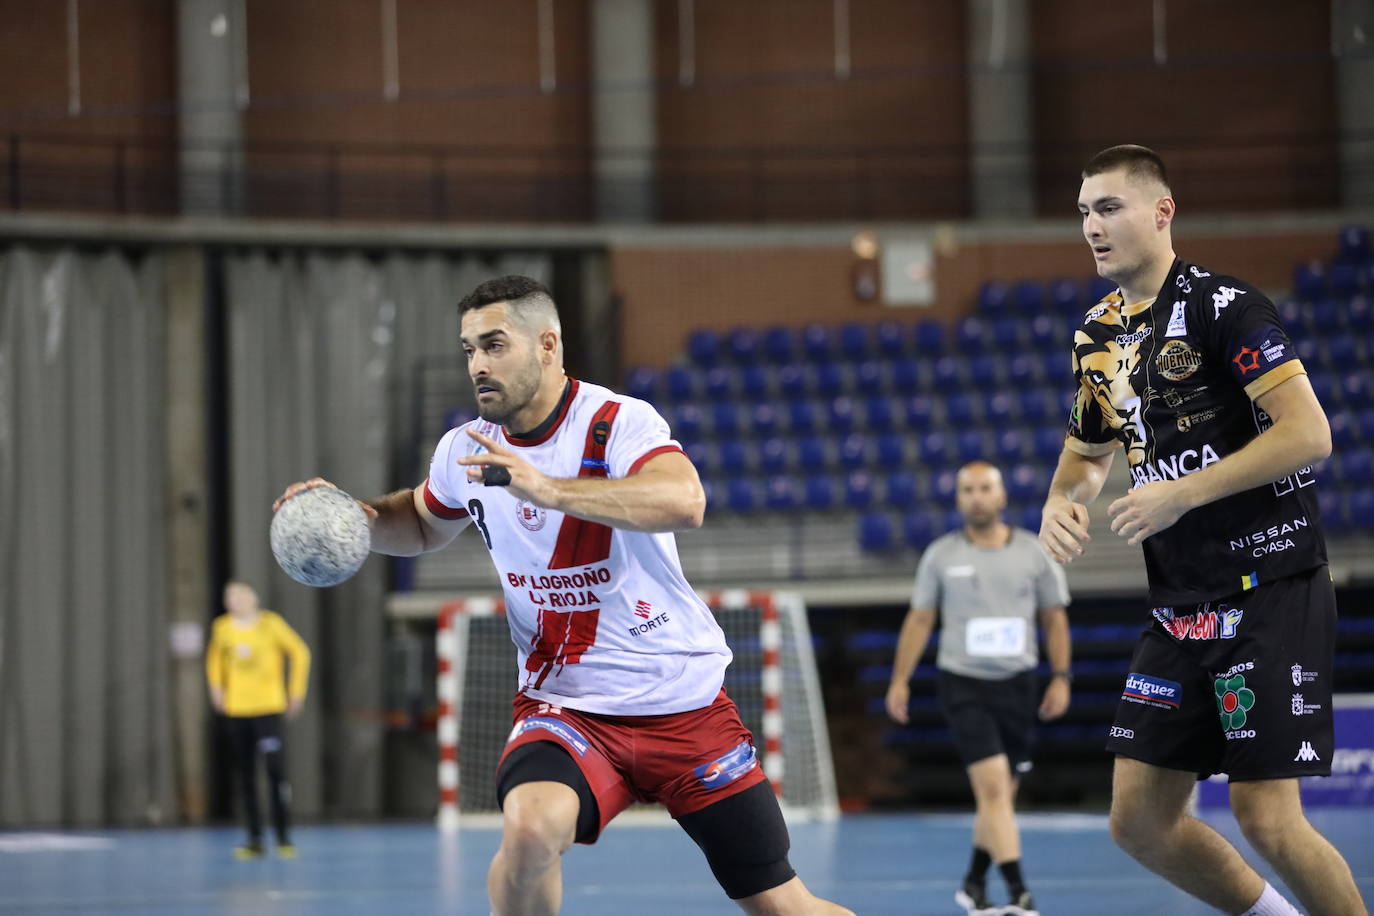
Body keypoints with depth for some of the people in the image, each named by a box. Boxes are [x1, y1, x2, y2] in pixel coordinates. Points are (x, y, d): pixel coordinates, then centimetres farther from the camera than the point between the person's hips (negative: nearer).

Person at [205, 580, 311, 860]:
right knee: (246, 776, 4)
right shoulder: (222, 627, 6)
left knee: (276, 771, -11)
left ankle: (284, 839, -7)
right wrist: (216, 687, 9)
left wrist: (296, 692, 0)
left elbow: (300, 653, 3)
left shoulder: (270, 623, -4)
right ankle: (255, 840, 9)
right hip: (236, 710, 4)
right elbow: (215, 658, 24)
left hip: (268, 708, -4)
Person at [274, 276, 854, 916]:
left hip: (681, 703, -2)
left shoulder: (620, 423, -15)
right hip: (563, 706, 2)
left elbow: (684, 503, -37)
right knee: (530, 825, -32)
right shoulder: (464, 451, 2)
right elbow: (423, 525, 25)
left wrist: (546, 488, -43)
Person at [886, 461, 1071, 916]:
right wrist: (900, 681, 4)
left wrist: (1061, 677, 1)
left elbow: (1055, 618, 9)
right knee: (992, 784, -16)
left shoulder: (1034, 552, 3)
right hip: (963, 683, -3)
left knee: (1000, 794, 8)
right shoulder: (941, 555, 1)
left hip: (1017, 684, 3)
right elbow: (919, 619, 7)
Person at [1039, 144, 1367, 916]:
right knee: (1140, 821, 5)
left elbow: (1309, 433, -19)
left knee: (1266, 817, -11)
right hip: (1181, 609, 8)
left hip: (1268, 592, -8)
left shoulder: (1222, 305, -12)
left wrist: (1182, 493, -20)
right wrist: (1062, 501, 4)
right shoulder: (1099, 334, 13)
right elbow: (1089, 448, 28)